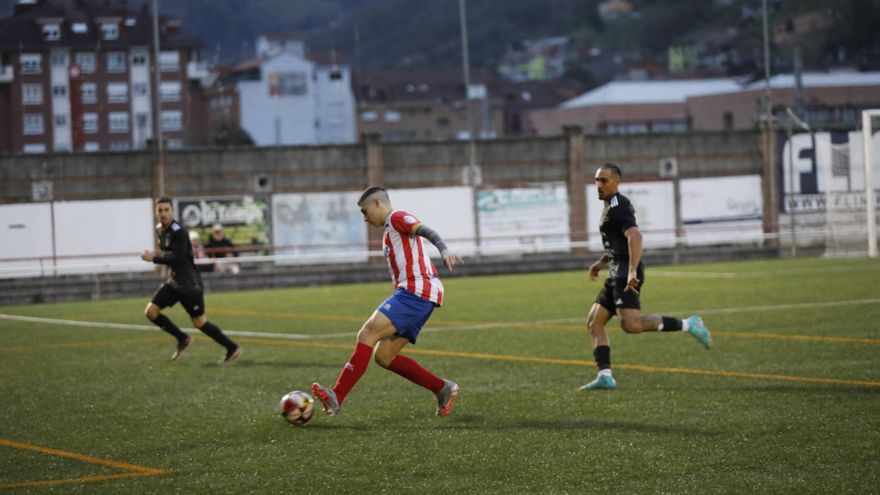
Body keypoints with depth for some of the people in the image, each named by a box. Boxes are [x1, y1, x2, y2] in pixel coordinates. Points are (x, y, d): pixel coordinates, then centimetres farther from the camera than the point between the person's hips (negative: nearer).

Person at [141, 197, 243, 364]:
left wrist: (154, 258, -20)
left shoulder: (178, 232, -19)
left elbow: (177, 258, -24)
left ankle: (232, 348, 9)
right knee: (151, 311, -2)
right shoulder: (160, 230, 8)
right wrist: (158, 257, 7)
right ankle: (182, 339, 14)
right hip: (174, 281, 8)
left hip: (190, 284, -8)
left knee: (199, 322, -4)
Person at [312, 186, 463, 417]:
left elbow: (427, 231, -19)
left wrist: (444, 250, -38)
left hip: (414, 292, -10)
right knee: (383, 356, 7)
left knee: (367, 335, -16)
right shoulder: (390, 230, 29)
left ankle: (336, 398, -23)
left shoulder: (397, 218, -1)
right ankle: (442, 389, 7)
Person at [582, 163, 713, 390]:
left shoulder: (617, 207, -10)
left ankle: (687, 325, -18)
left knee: (630, 324, -25)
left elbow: (634, 237, -26)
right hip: (617, 275, 10)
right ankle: (605, 377, 4)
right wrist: (600, 263, 30)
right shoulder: (613, 206, 22)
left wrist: (632, 271, -33)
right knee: (594, 323, 8)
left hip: (626, 276, -10)